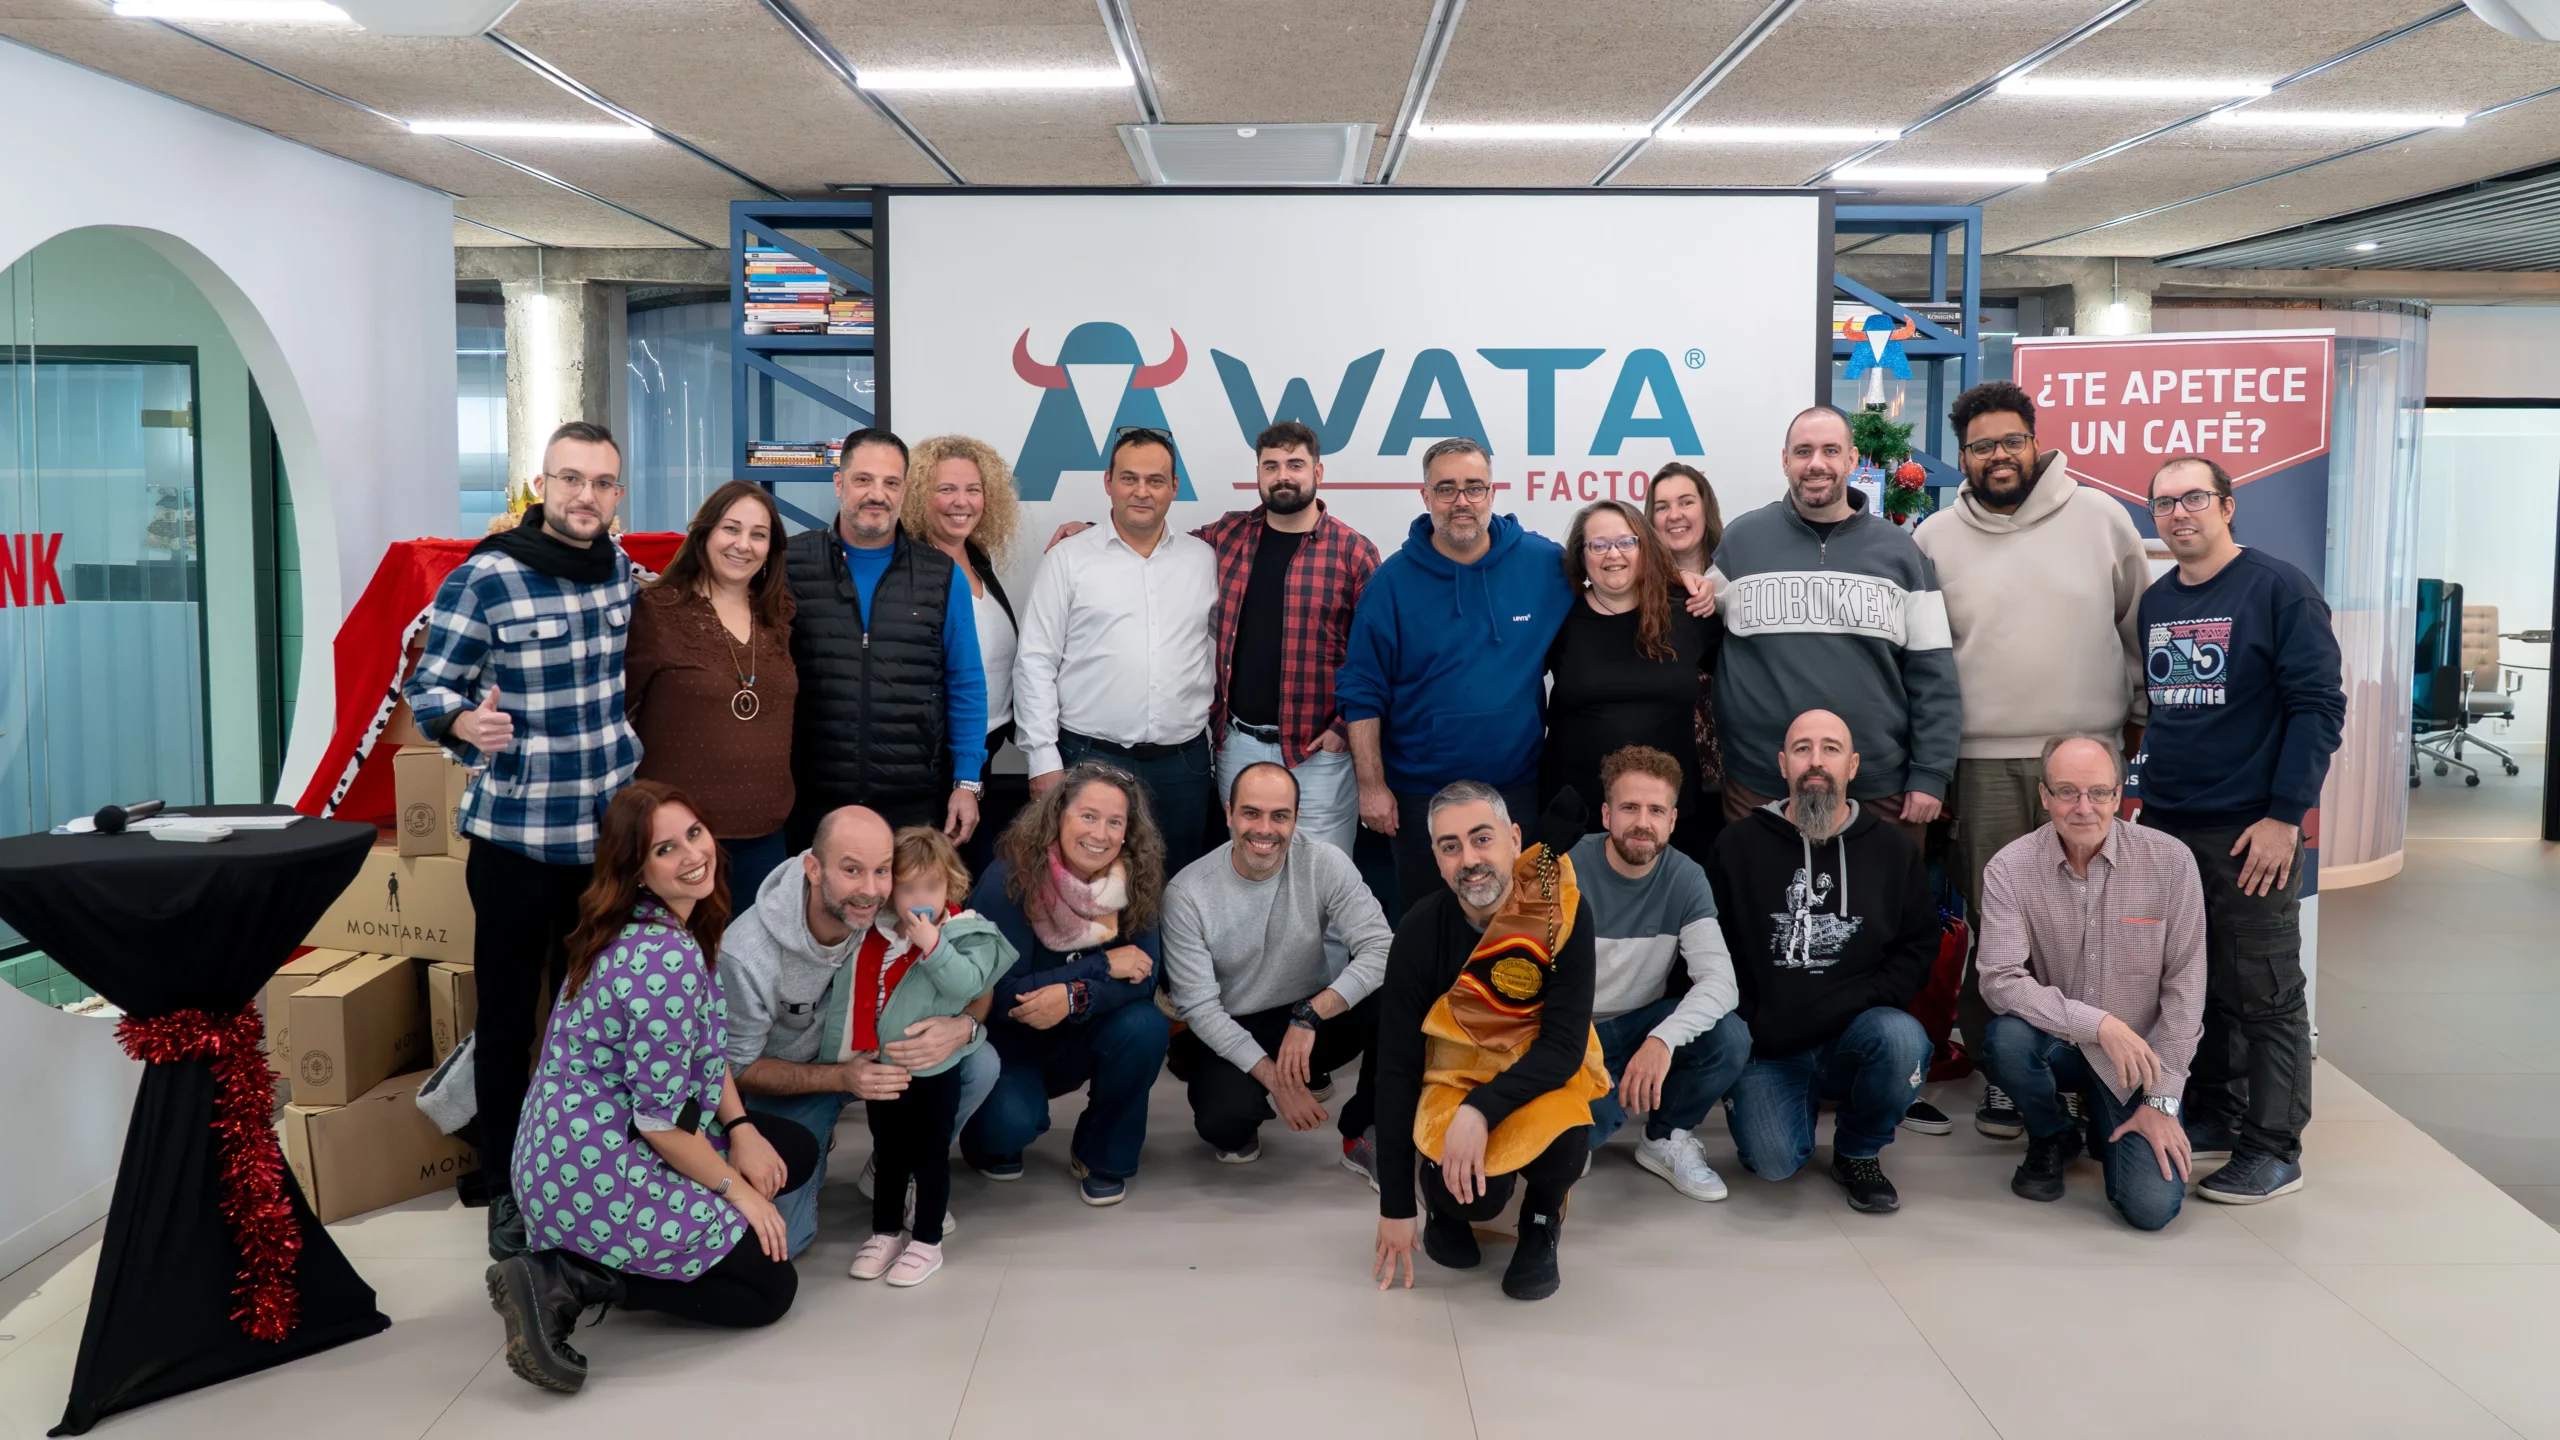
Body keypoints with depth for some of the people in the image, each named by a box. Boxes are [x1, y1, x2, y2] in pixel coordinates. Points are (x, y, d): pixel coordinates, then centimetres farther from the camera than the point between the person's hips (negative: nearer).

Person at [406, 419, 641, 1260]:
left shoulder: (626, 575, 6)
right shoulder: (486, 578, -11)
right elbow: (426, 687, -10)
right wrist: (464, 722, -30)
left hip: (611, 833, 5)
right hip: (516, 836, -5)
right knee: (509, 1017, 6)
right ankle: (508, 1189, 18)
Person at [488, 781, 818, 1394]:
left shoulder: (676, 925, 4)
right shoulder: (666, 959, -26)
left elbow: (706, 1049, 14)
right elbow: (663, 1121, -22)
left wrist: (742, 1130, 2)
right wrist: (735, 1188, -9)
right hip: (595, 1181, -9)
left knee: (795, 1152, 15)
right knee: (771, 1287, 3)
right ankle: (569, 1280, -3)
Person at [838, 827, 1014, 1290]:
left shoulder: (966, 935, -11)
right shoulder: (875, 935, 1)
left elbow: (968, 983, -26)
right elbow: (853, 996, 10)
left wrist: (932, 945, -31)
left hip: (934, 1066, -4)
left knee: (930, 1154, 8)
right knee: (888, 1153, 19)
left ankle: (927, 1241, 20)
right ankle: (886, 1231, 33)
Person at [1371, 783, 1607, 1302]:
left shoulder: (1562, 909, -17)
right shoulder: (1419, 932, -15)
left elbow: (1565, 1045, -17)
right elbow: (1396, 1069, -9)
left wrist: (1481, 1110, -33)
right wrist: (1395, 1206, -9)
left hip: (1541, 1076, 0)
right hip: (1453, 1077, 0)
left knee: (1563, 1147, -33)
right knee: (1475, 1195, -28)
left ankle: (1541, 1221, 3)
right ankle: (1446, 1205, 11)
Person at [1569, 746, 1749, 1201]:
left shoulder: (1686, 879, -8)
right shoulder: (1568, 873, -16)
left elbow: (1720, 981, -21)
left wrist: (1663, 1039, -39)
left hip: (1643, 1024, 3)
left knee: (1730, 1039, -26)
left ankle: (1667, 1139, 2)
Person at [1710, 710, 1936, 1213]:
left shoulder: (1892, 847, 6)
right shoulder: (1737, 845, 3)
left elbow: (1920, 944, 7)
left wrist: (1866, 1001, -9)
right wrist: (1746, 1026, -6)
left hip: (1854, 1036, 1)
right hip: (1768, 1045, -1)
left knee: (1903, 1039, -34)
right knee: (1773, 1162, -22)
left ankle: (1858, 1151, -1)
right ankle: (1805, 1101, 18)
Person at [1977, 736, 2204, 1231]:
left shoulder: (2170, 861, -10)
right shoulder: (2010, 869, -12)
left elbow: (2184, 985, -7)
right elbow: (2001, 981, -19)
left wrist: (2162, 1100, -9)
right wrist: (2099, 1023, -29)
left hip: (2137, 1059, 0)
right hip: (2054, 1041, 0)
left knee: (2152, 1206, -18)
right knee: (2005, 1038, -35)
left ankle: (2102, 1117, 20)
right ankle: (2052, 1138, 1)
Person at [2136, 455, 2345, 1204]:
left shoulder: (2279, 588, -8)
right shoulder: (2155, 601, 12)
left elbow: (2319, 705, -12)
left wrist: (2285, 815, -16)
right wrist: (2149, 792, 14)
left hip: (2249, 833, -6)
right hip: (2166, 828, 6)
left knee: (2264, 996, 1)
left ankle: (2274, 1148, 9)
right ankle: (2211, 1115, 27)